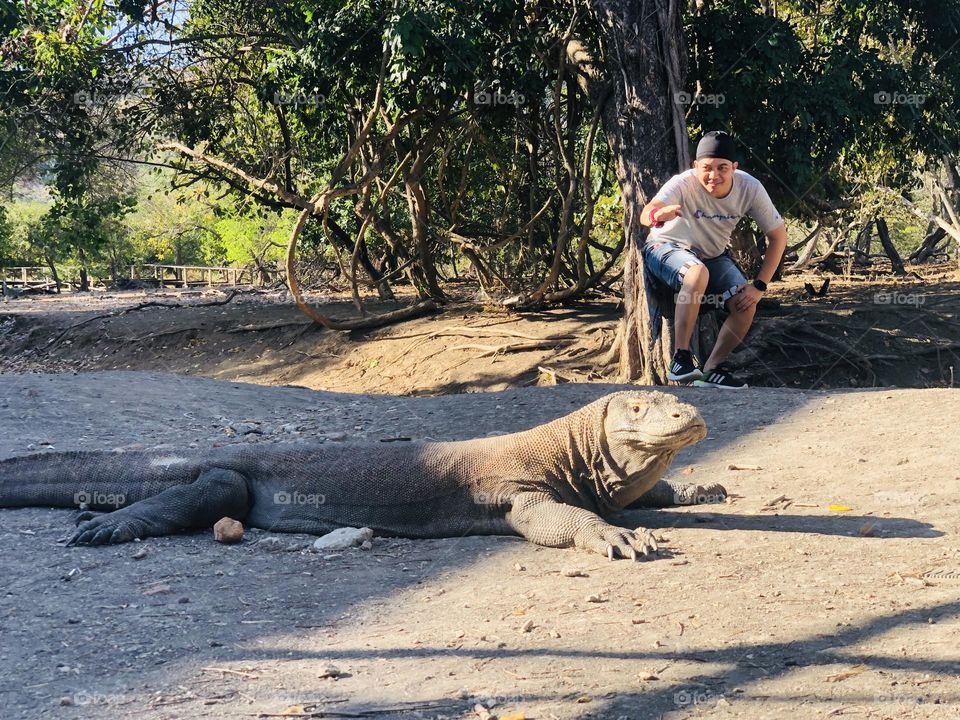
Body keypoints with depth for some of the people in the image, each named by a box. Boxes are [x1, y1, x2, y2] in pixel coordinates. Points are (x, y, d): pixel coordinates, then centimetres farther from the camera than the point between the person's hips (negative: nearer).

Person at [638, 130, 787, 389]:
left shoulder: (750, 188, -22)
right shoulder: (684, 184, -31)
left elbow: (778, 236, -11)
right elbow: (646, 214, -49)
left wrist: (759, 286, -17)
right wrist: (658, 215, -75)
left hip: (714, 255, 4)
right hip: (668, 249, -4)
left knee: (746, 307, -16)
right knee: (698, 273, -37)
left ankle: (712, 370, 4)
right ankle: (680, 358, -28)